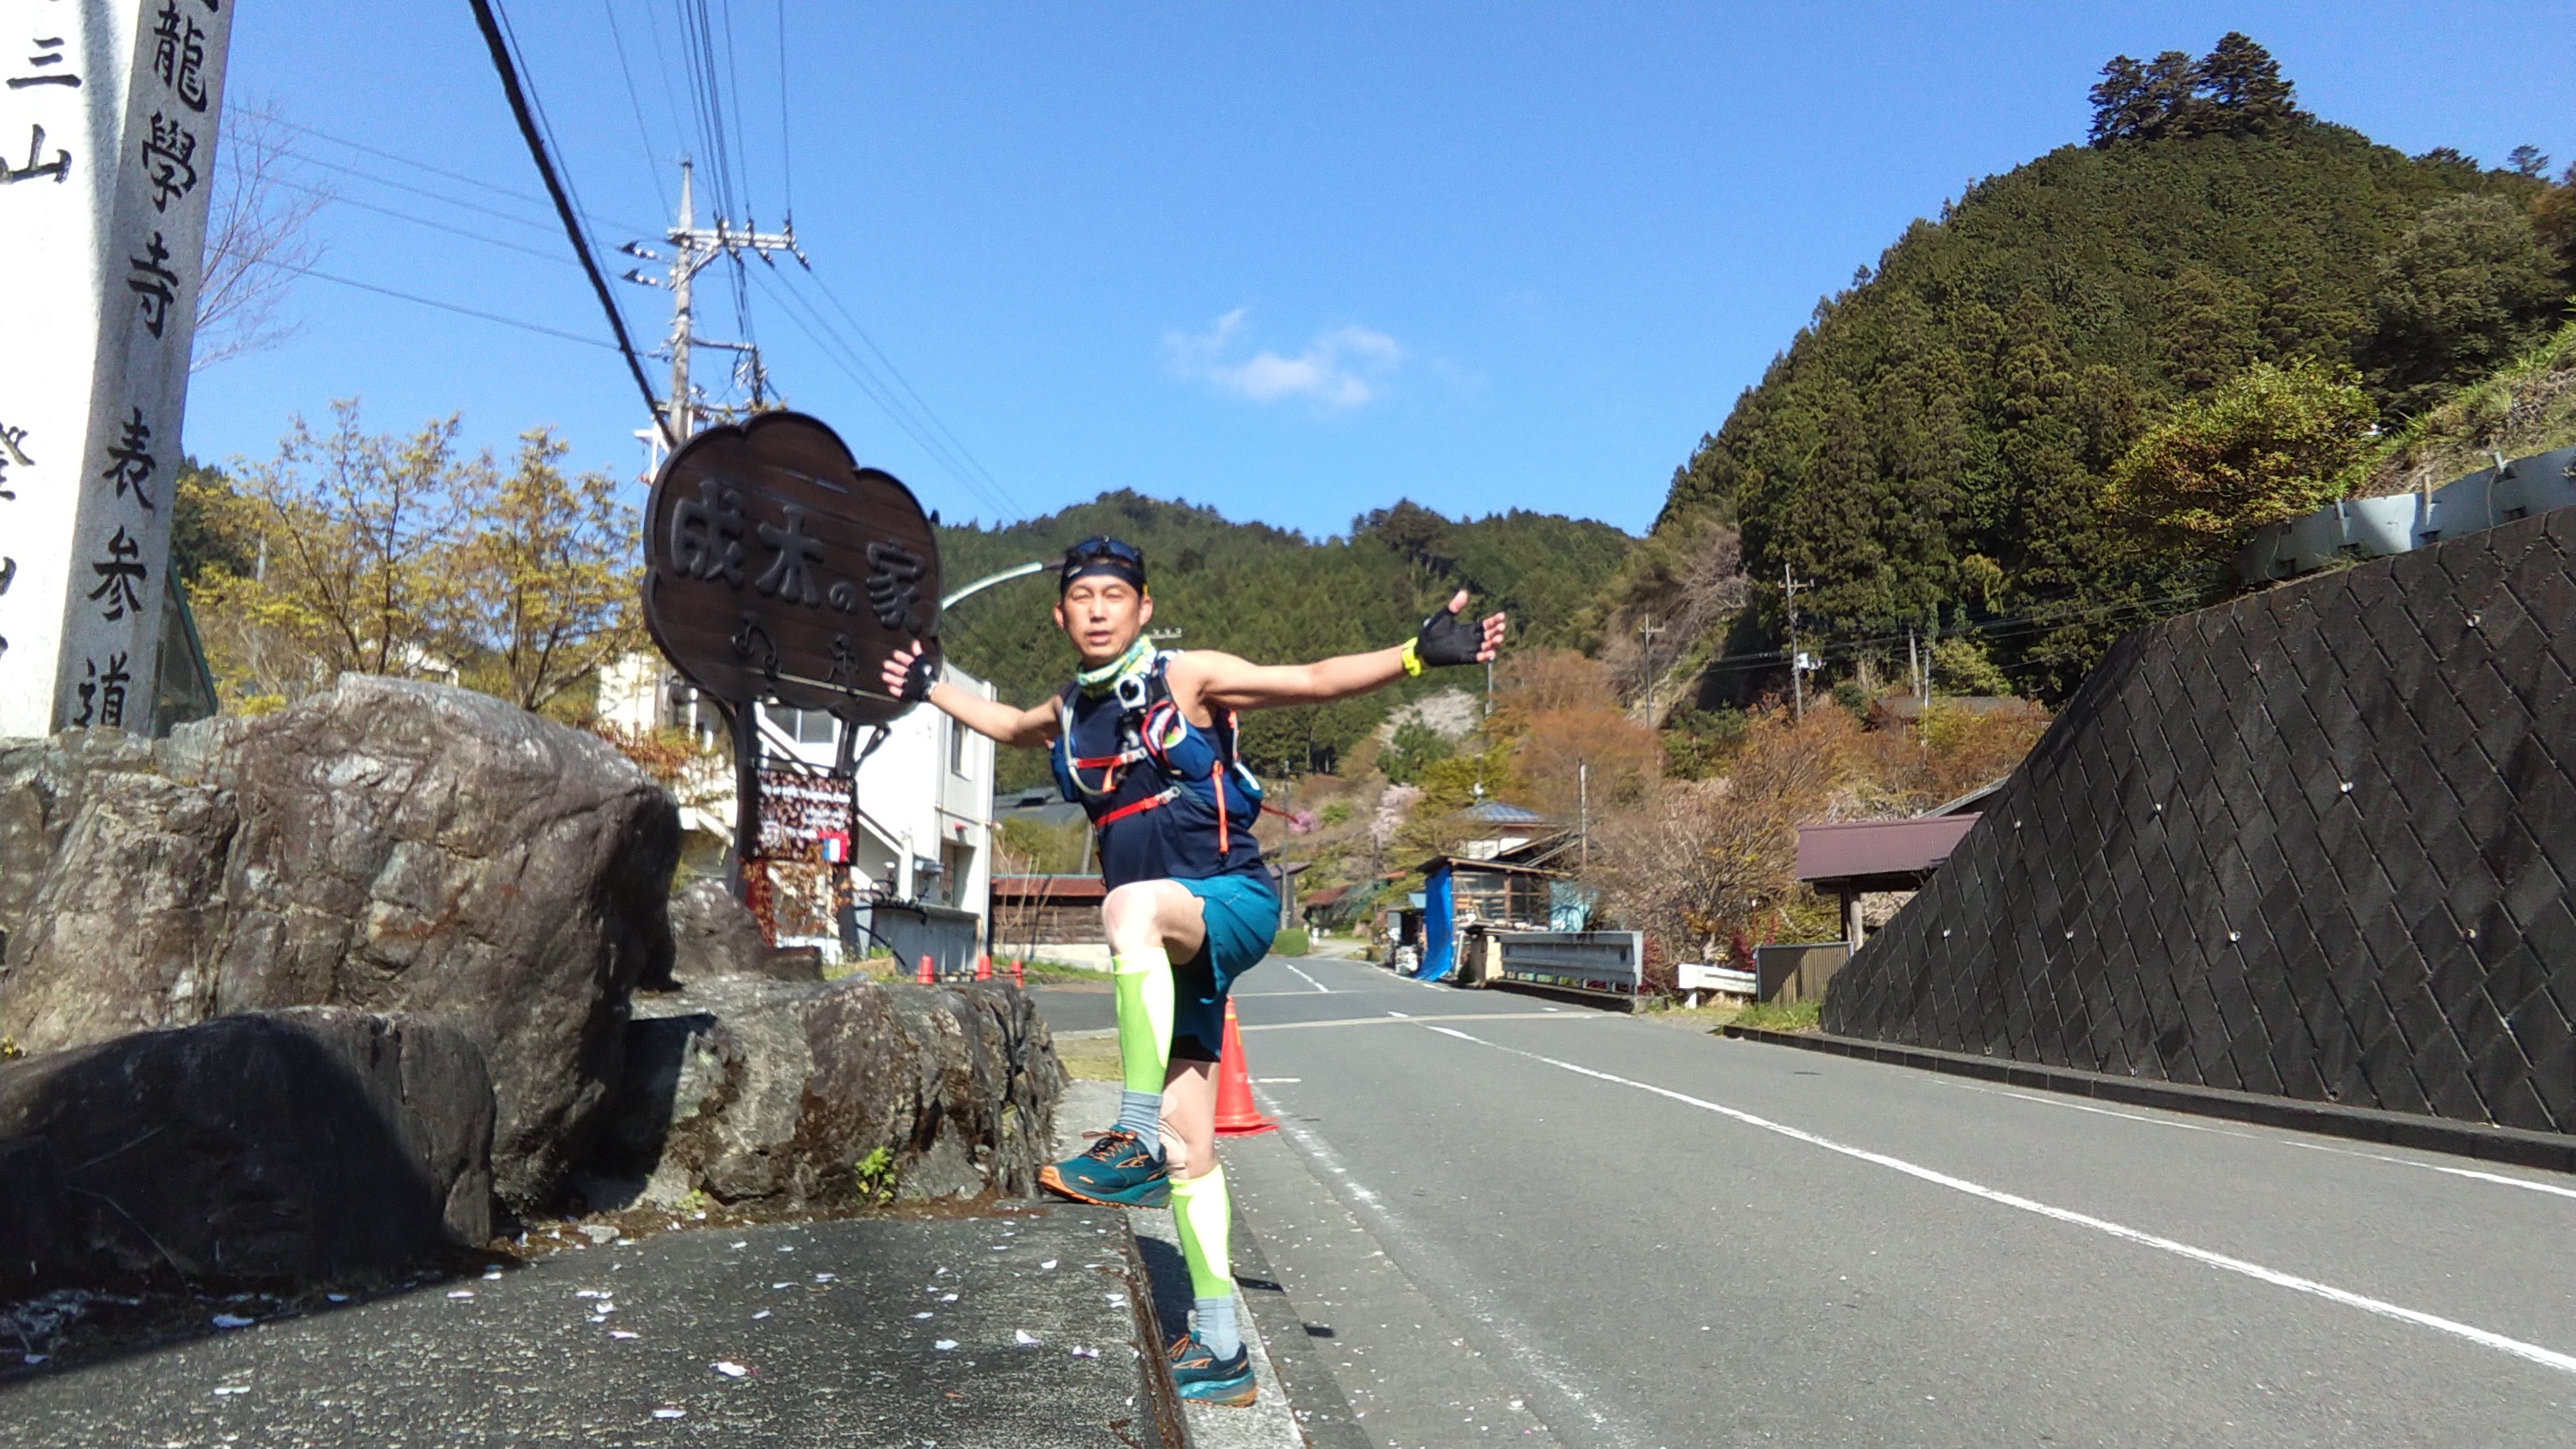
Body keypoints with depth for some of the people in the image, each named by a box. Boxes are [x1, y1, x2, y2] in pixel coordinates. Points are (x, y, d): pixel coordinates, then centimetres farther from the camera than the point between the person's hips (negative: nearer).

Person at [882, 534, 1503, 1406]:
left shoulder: (1187, 677, -3)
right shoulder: (1070, 713, 14)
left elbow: (1311, 681, -11)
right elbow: (1013, 726, 38)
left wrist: (1417, 654, -22)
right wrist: (932, 690, 44)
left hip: (1233, 901, -6)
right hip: (1167, 942, 6)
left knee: (1131, 906, -39)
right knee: (1187, 1144, 1)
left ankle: (1135, 1143, -38)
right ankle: (1220, 1352, 8)